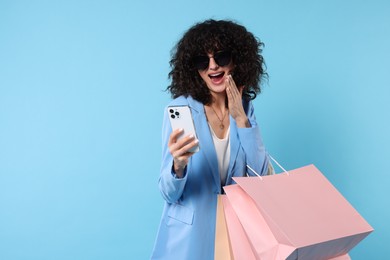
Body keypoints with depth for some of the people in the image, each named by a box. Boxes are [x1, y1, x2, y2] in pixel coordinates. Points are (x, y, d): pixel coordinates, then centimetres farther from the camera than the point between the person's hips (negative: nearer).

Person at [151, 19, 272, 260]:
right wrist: (178, 166, -36)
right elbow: (170, 194, -15)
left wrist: (241, 119, -14)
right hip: (189, 234, -3)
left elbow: (261, 174, -7)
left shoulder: (245, 107, -1)